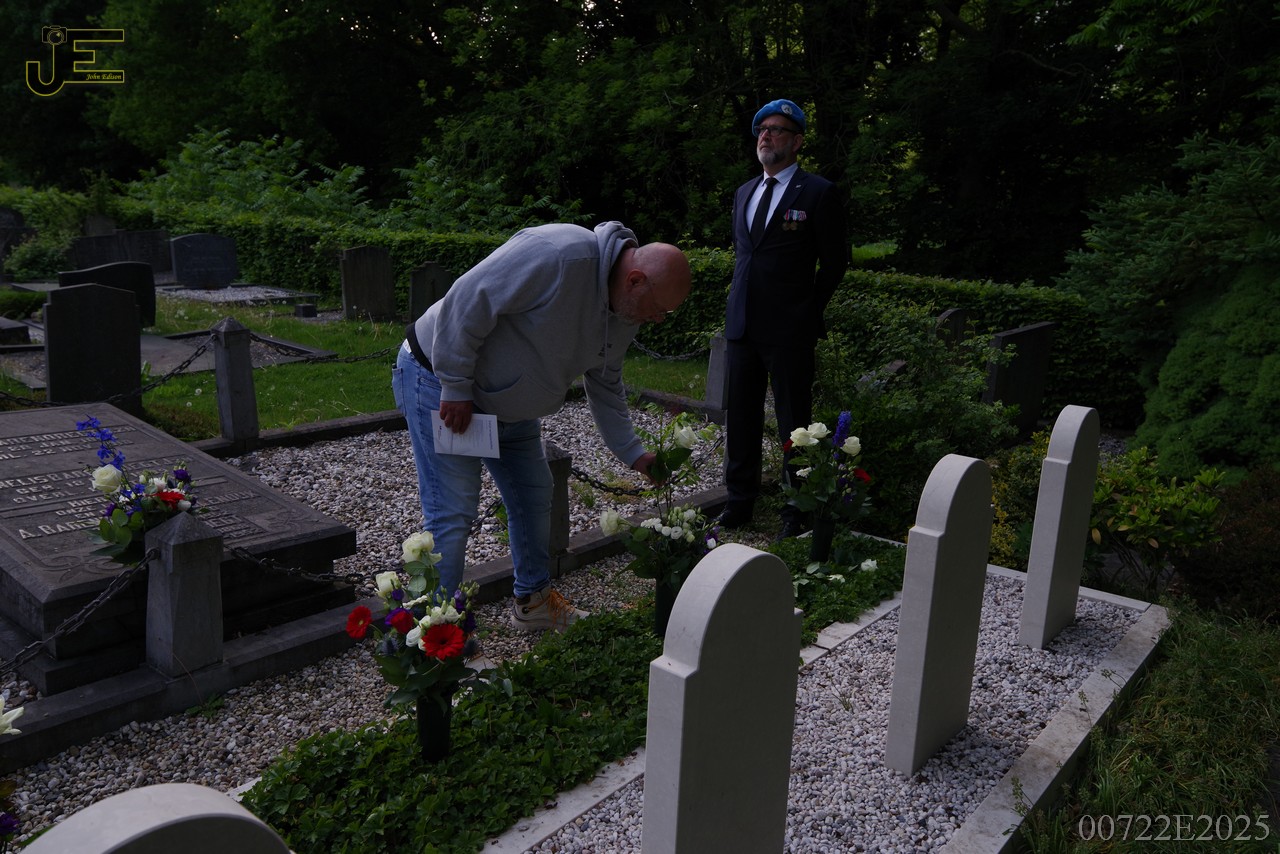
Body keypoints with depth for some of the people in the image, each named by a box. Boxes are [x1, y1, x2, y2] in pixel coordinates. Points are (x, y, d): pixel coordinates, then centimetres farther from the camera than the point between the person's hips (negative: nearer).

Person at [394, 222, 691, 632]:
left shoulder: (626, 311, -2)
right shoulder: (562, 254, -32)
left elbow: (605, 387, 10)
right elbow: (467, 301, -31)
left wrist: (633, 453, 5)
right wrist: (456, 388, -25)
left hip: (508, 404, 9)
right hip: (441, 383, -9)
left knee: (534, 498, 15)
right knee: (453, 514, -10)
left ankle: (532, 601, 34)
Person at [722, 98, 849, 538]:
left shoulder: (818, 193, -4)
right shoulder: (744, 192, 16)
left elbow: (834, 263, 0)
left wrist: (808, 315, 3)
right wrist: (742, 305, 16)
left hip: (788, 331, -6)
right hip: (742, 324, 6)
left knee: (794, 423, 2)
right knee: (741, 419, 12)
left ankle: (797, 513, 12)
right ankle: (740, 501, 25)